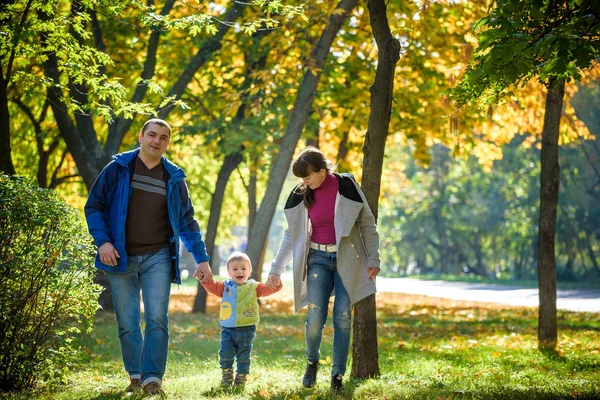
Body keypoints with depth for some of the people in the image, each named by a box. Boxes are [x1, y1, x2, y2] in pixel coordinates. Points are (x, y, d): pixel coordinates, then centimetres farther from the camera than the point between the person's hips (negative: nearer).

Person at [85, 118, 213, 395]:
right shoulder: (117, 169, 2)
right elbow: (94, 206, 2)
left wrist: (202, 258, 9)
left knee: (157, 320, -9)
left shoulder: (174, 178, 8)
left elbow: (187, 222, 14)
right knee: (127, 324, 5)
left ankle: (152, 378, -8)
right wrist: (102, 241, -11)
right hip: (121, 258, 0)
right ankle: (135, 376, 17)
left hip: (158, 258, 1)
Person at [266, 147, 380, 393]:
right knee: (315, 318, -9)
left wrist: (373, 259, -6)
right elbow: (291, 234, 9)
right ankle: (312, 362, 18)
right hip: (318, 259, 2)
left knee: (342, 318, -3)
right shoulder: (301, 195, 1)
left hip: (346, 258, -2)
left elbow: (367, 224, -1)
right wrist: (276, 269, 5)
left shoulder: (346, 186, -8)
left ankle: (338, 375, 8)